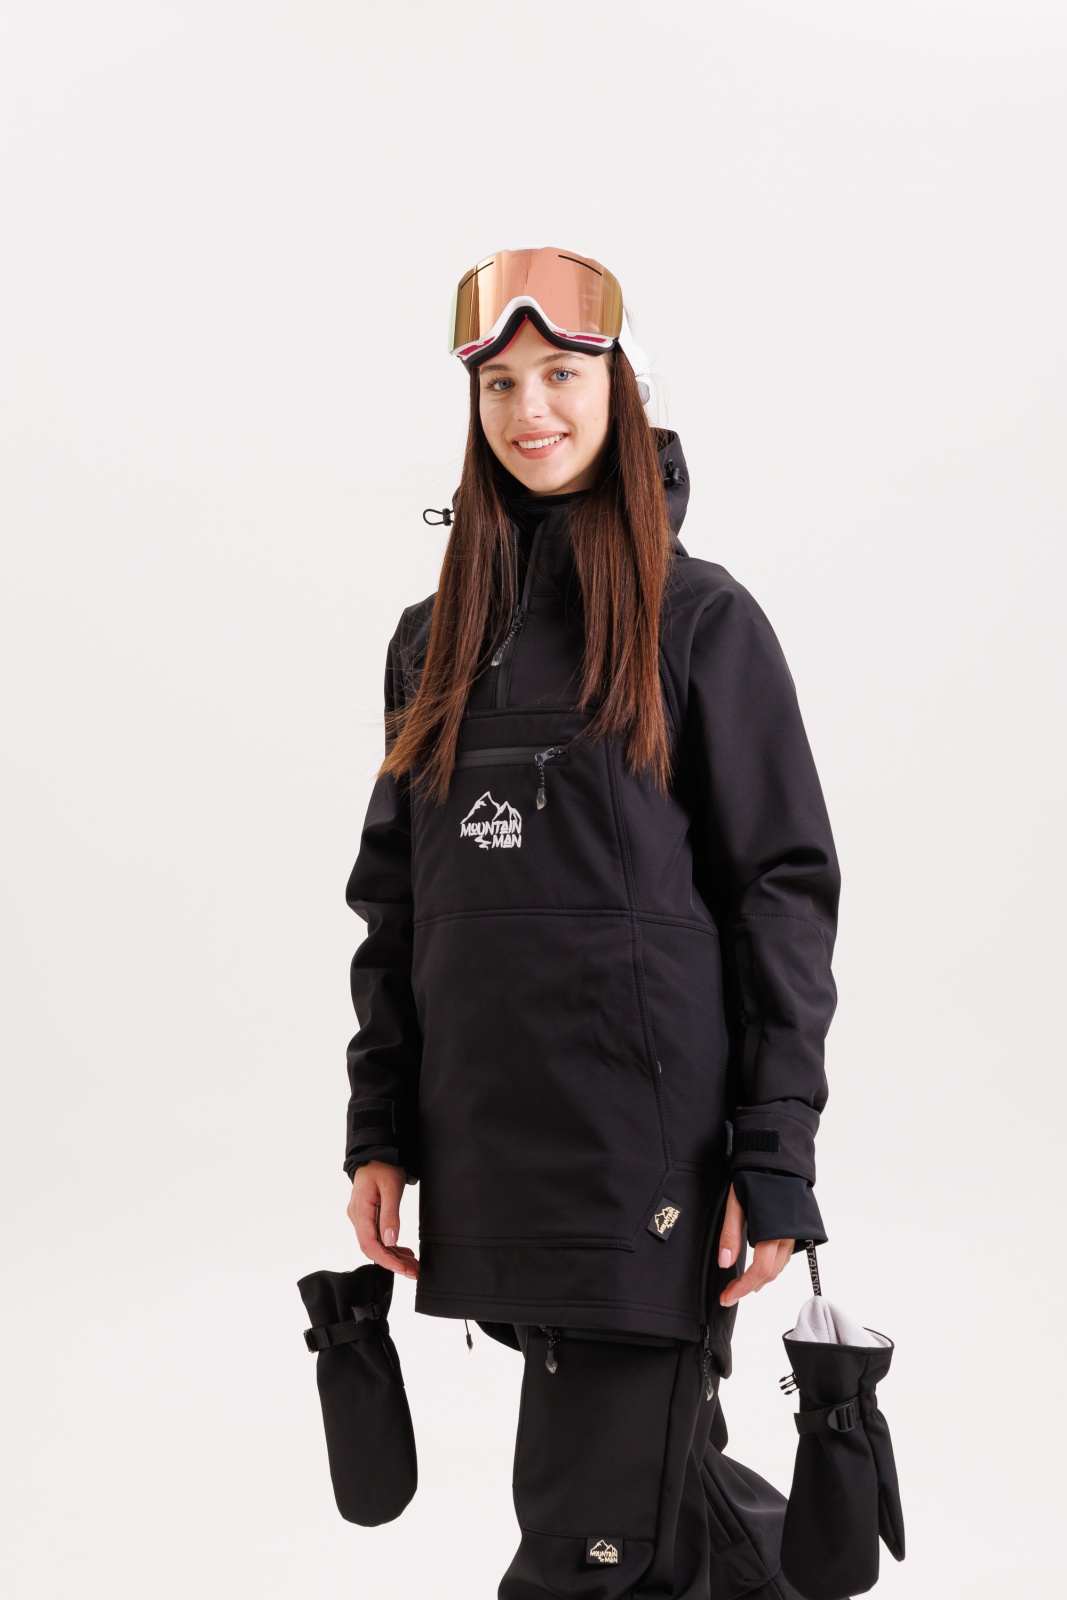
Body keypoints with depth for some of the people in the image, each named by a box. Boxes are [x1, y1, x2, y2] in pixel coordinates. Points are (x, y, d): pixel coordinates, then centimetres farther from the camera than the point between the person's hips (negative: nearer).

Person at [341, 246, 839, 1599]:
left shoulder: (700, 621, -2)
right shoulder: (435, 639, 12)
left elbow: (785, 895, -5)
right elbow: (393, 898, 15)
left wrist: (775, 1159, -10)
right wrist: (379, 1134, 9)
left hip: (649, 1150, -5)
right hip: (486, 1150, 5)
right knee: (653, 1475, 14)